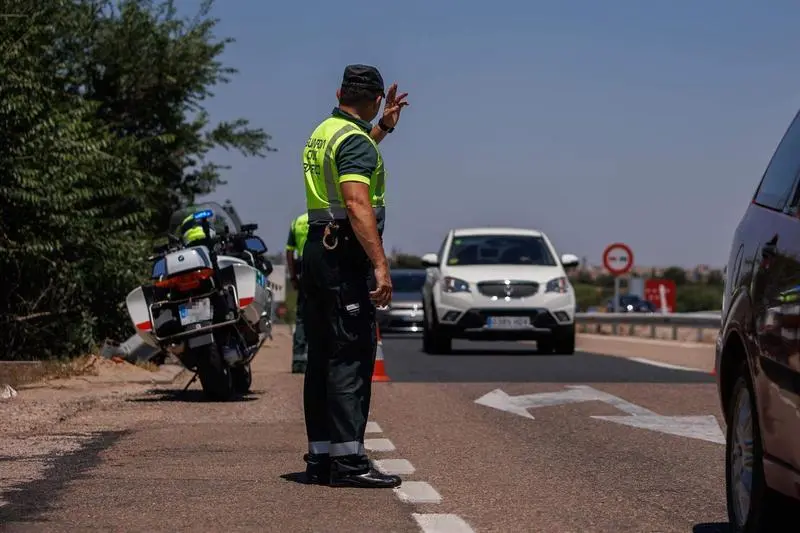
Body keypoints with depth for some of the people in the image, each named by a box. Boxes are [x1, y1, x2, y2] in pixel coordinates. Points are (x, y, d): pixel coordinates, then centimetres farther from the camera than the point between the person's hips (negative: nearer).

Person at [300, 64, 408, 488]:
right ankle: (348, 460, -14)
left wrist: (383, 128, 39)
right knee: (352, 356, -11)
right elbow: (357, 205, -25)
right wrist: (381, 265, -29)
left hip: (317, 250, 10)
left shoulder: (321, 134, 17)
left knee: (322, 357, 10)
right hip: (347, 253, -10)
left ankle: (320, 456, 13)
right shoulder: (355, 140, -13)